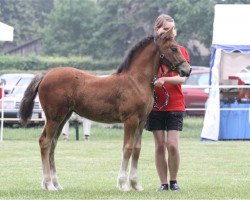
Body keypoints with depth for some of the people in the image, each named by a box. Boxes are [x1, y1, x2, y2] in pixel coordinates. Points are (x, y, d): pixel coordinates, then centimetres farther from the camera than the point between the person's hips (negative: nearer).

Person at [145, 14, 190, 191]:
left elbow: (182, 77, -11)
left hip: (175, 105, -1)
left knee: (172, 145, -9)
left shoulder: (180, 51, 0)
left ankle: (174, 181, 9)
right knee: (160, 145, 3)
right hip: (155, 104, 1)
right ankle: (163, 183, 11)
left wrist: (164, 79, -28)